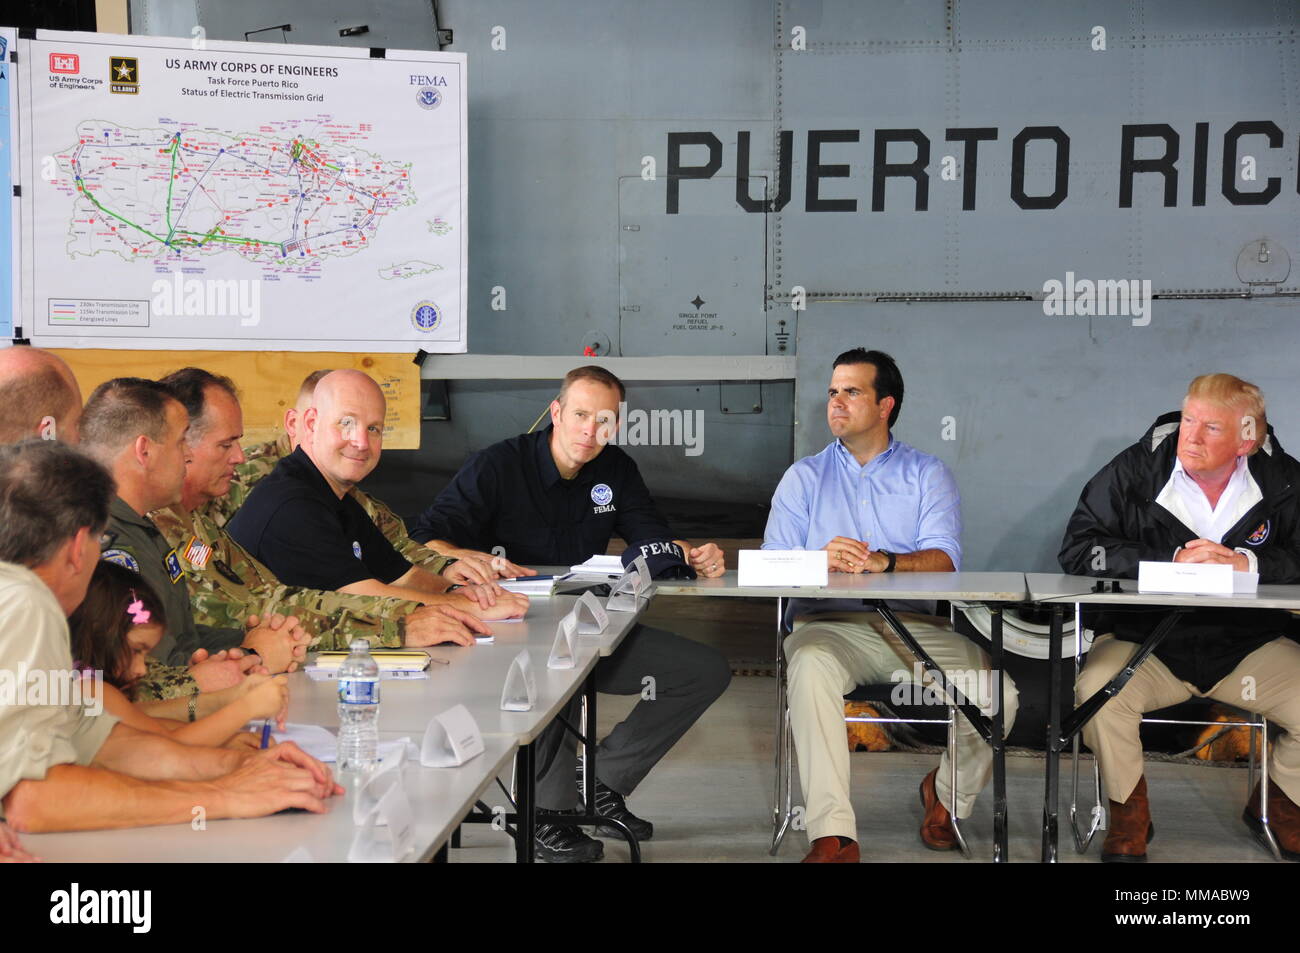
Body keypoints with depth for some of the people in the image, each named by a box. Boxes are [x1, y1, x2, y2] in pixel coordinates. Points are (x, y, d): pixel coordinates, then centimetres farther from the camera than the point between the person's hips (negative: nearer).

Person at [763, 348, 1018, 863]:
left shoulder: (927, 474, 13)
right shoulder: (803, 477, 16)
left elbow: (944, 559, -3)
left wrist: (882, 561, -23)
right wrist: (820, 560, -19)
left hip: (917, 627, 1)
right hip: (830, 623, 0)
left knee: (997, 693, -22)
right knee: (810, 665, -36)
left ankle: (947, 793, 11)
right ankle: (833, 835, -37)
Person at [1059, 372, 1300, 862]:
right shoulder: (1134, 470, -6)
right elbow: (1078, 547, -11)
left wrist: (1247, 562, -19)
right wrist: (1172, 561, -19)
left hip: (1251, 644, 2)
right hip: (1145, 639, -2)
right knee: (1097, 691, -31)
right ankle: (1129, 813, -2)